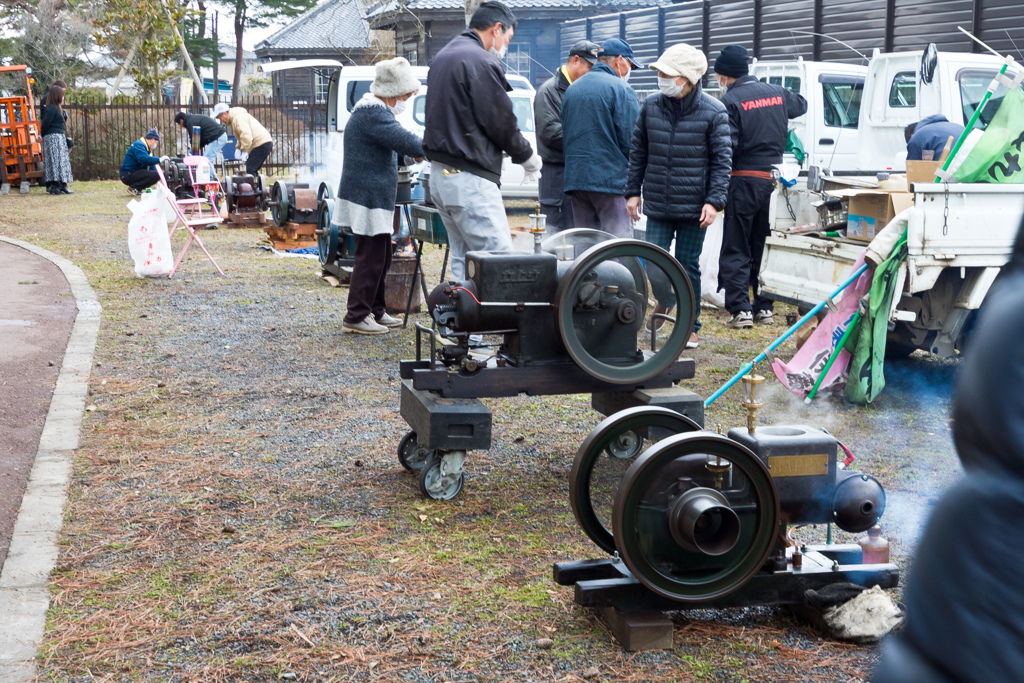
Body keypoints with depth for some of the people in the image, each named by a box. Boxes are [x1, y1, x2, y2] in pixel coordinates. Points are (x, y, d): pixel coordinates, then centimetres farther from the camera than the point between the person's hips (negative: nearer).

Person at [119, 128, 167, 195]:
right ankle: (133, 187, -14)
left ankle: (137, 189, 6)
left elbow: (153, 167, 21)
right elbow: (144, 159, -30)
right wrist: (159, 159, -21)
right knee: (155, 175, -24)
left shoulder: (148, 149, 20)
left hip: (135, 173, 11)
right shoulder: (139, 145, -13)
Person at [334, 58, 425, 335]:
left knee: (380, 257, 15)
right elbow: (404, 140, -25)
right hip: (367, 199, -11)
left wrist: (409, 156, 7)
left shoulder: (375, 111, 19)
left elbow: (389, 150, 25)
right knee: (371, 258, -8)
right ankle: (356, 316, -2)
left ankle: (375, 311, 24)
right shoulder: (373, 113, -17)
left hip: (375, 198, 11)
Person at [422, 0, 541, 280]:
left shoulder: (443, 57, 18)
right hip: (470, 179, -10)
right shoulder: (482, 62, -13)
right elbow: (501, 123, -12)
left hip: (441, 173, 10)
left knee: (464, 260, 12)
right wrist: (527, 157, 5)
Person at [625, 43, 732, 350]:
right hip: (657, 206, 3)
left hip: (694, 207, -3)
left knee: (688, 267, 5)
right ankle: (664, 302, 34)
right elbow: (638, 152, 12)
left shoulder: (713, 112, -6)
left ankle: (690, 326, 20)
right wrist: (633, 191, 9)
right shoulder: (651, 106, 3)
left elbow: (722, 160, -4)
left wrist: (714, 201, -12)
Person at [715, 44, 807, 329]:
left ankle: (740, 309, -5)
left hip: (743, 181, -6)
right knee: (765, 247, 14)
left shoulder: (731, 100, -13)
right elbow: (801, 105, 29)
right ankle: (764, 307, 16)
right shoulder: (776, 93, 7)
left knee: (736, 250, 1)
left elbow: (727, 146, -19)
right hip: (773, 180, 6)